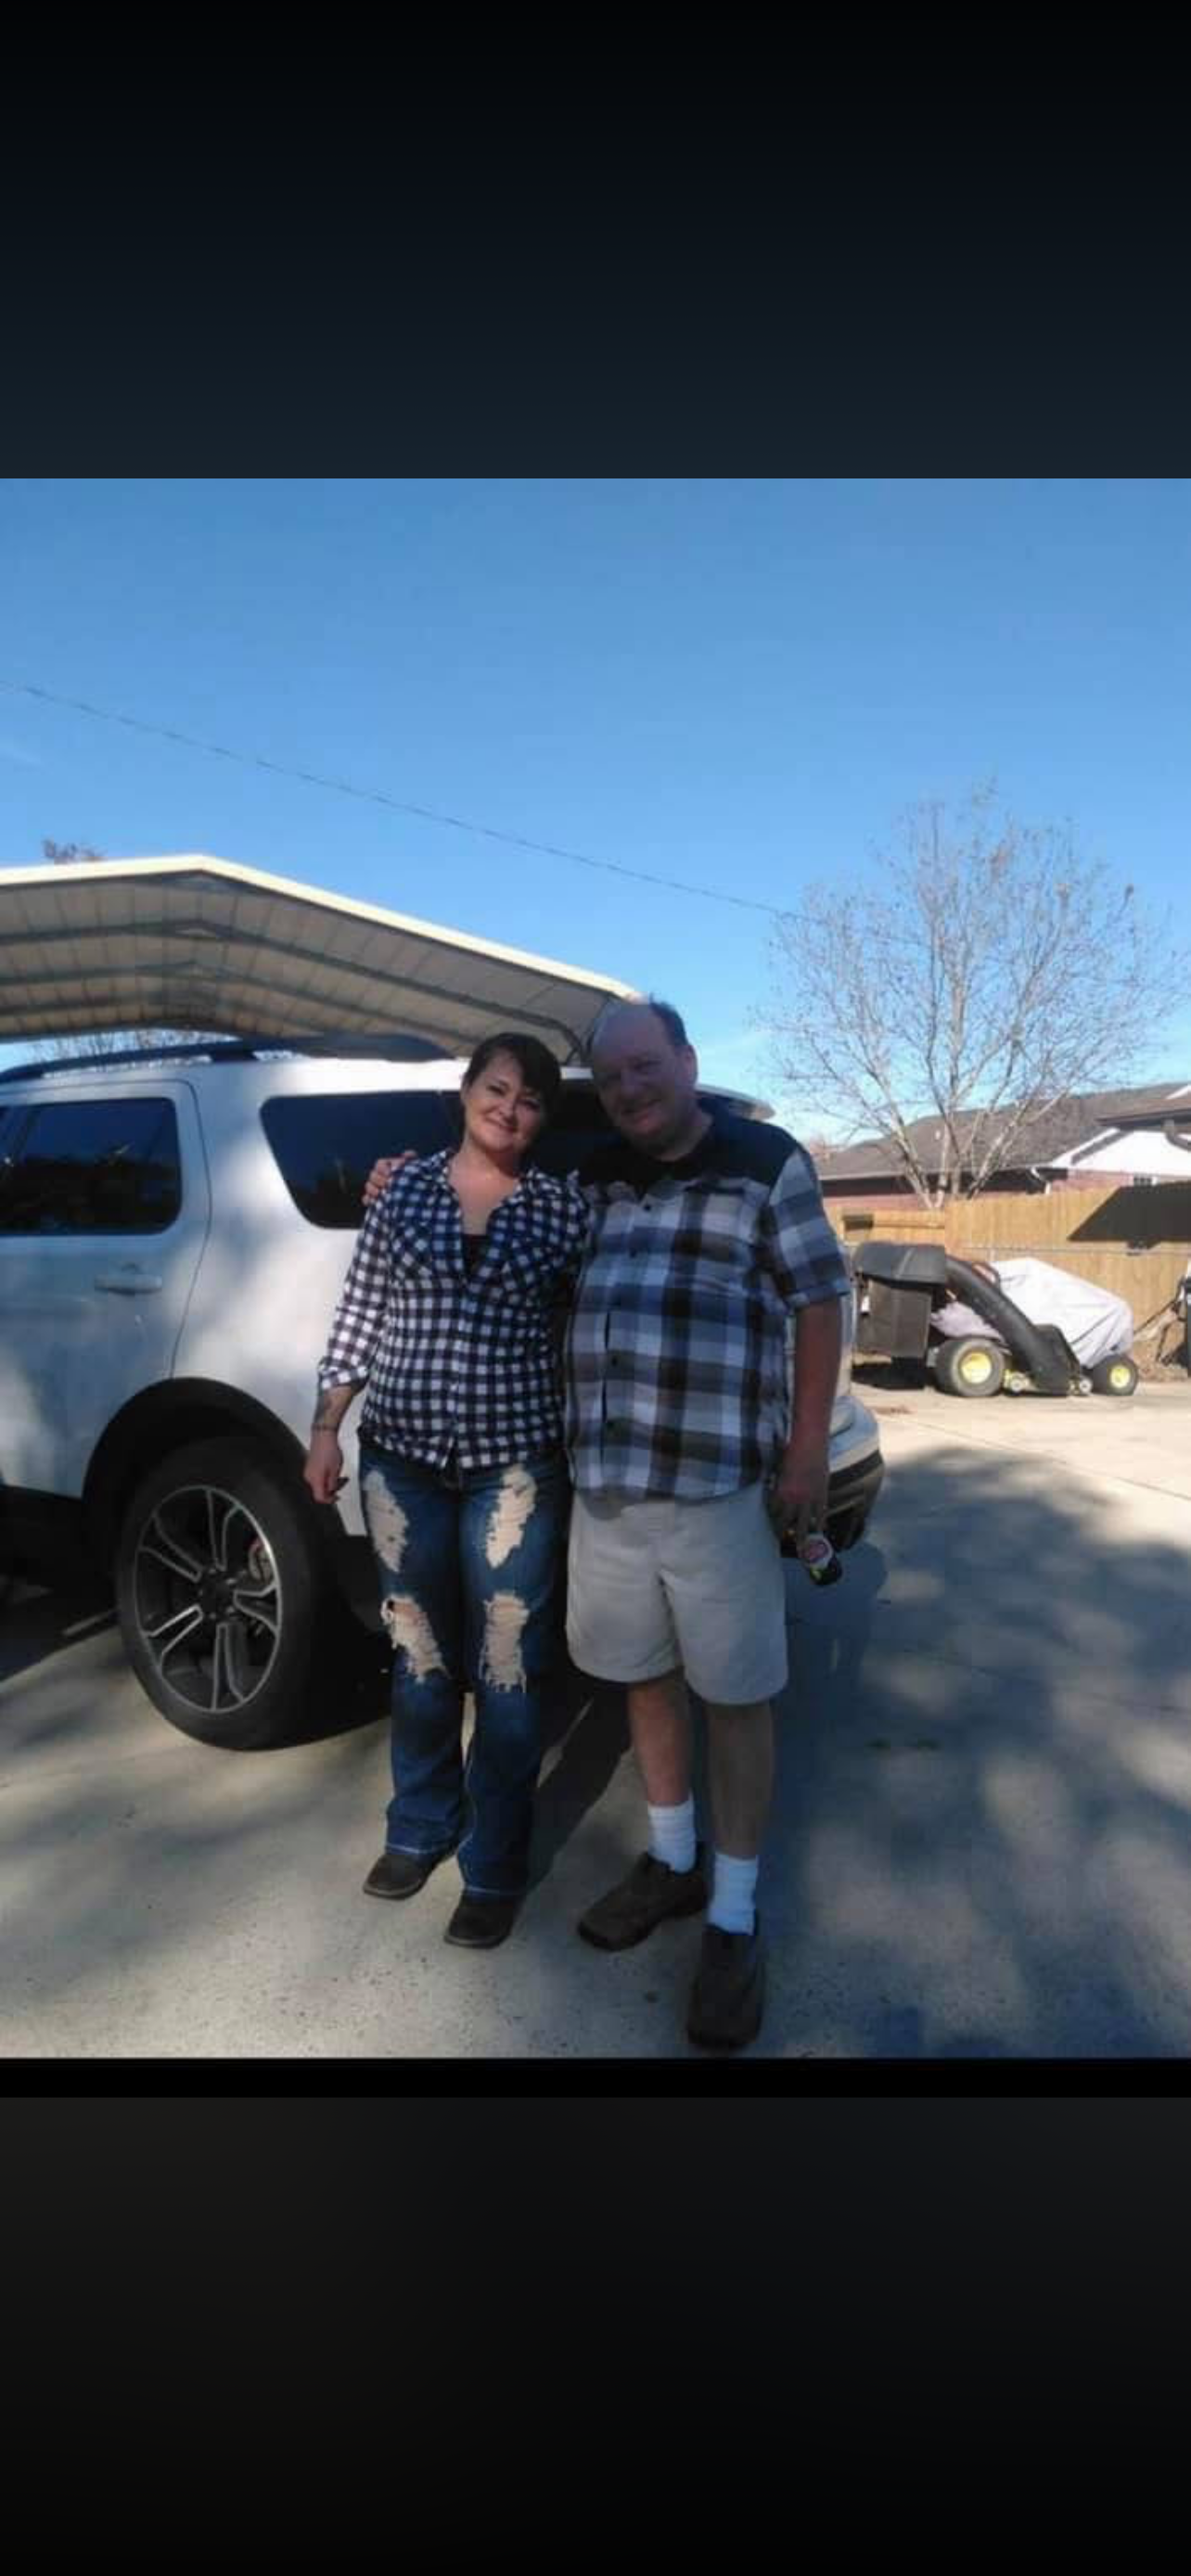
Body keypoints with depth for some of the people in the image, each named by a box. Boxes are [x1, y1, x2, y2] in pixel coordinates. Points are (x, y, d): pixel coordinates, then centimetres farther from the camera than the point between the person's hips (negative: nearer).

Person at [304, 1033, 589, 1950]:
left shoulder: (564, 1206, 0)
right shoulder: (406, 1183, 4)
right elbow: (361, 1309, 6)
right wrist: (326, 1424, 3)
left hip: (515, 1463, -2)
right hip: (400, 1454, 2)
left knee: (505, 1672, 6)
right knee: (420, 1657, 17)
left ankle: (495, 1869, 25)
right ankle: (420, 1828, 39)